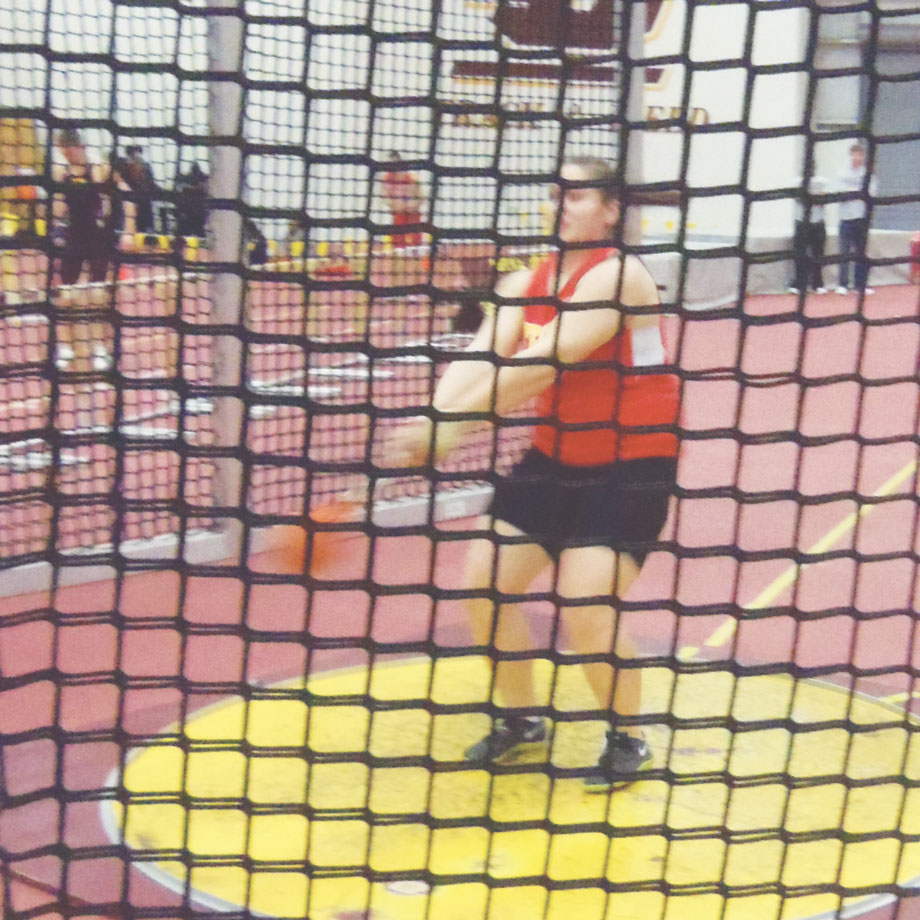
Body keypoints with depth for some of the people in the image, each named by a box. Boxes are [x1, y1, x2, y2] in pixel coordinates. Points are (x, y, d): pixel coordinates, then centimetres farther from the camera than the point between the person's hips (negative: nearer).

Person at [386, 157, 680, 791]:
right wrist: (432, 422, -33)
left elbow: (542, 364, -30)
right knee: (485, 579, 3)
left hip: (632, 465, -7)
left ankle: (628, 740, 10)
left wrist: (454, 426, -34)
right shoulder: (524, 285, 2)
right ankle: (520, 720, 26)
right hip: (556, 458, 7)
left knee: (585, 607, -17)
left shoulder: (618, 277, -20)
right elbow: (479, 358, -14)